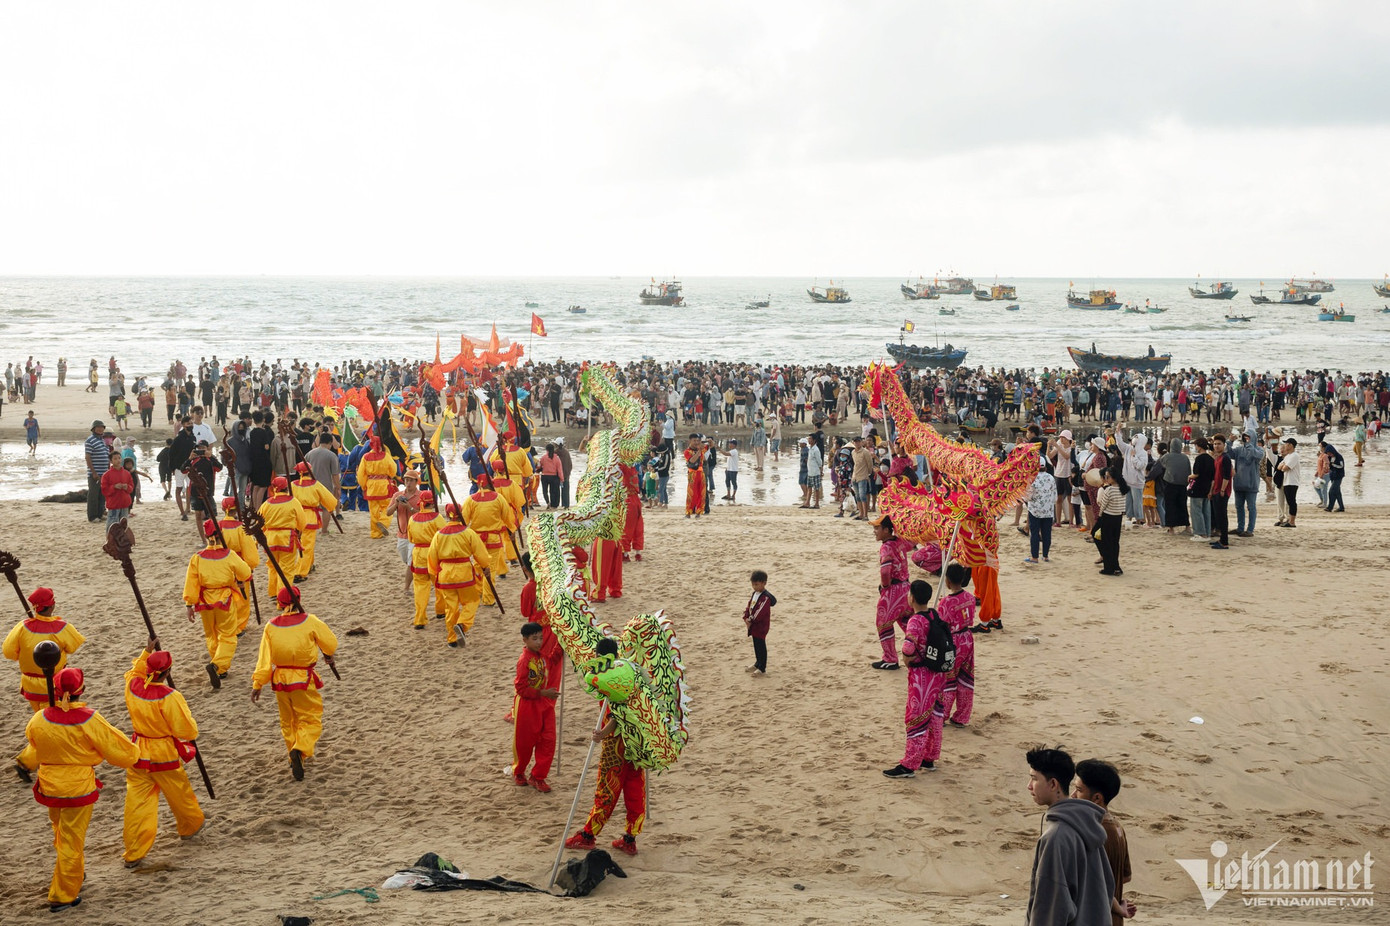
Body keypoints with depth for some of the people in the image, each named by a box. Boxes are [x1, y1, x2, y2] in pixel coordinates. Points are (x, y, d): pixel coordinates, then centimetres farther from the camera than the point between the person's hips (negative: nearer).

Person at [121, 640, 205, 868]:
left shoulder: (132, 686, -10)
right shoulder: (169, 697, -25)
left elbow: (135, 671, 18)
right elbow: (187, 731, -18)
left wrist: (146, 653, 18)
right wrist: (190, 720, 2)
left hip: (138, 754, 4)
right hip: (165, 755, -4)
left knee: (136, 800, 8)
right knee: (179, 794, 21)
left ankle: (133, 853, 9)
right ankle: (190, 826, 46)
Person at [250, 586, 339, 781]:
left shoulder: (271, 626, -4)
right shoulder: (310, 622, -11)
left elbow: (264, 659, -5)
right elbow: (331, 644, -1)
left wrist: (257, 684, -1)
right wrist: (328, 654, 22)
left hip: (280, 680, 3)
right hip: (304, 681, -3)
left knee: (288, 721, 19)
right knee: (310, 719, 6)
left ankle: (296, 759, 25)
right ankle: (300, 750, -19)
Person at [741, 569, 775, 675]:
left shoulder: (765, 597, -21)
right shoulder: (754, 594, 9)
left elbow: (760, 612, -25)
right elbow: (749, 606, 10)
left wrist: (751, 620, -18)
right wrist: (746, 618, -5)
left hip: (761, 626, -9)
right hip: (754, 625, 9)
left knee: (761, 646, -3)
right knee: (756, 645, 21)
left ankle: (762, 669, 4)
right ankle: (758, 663, 37)